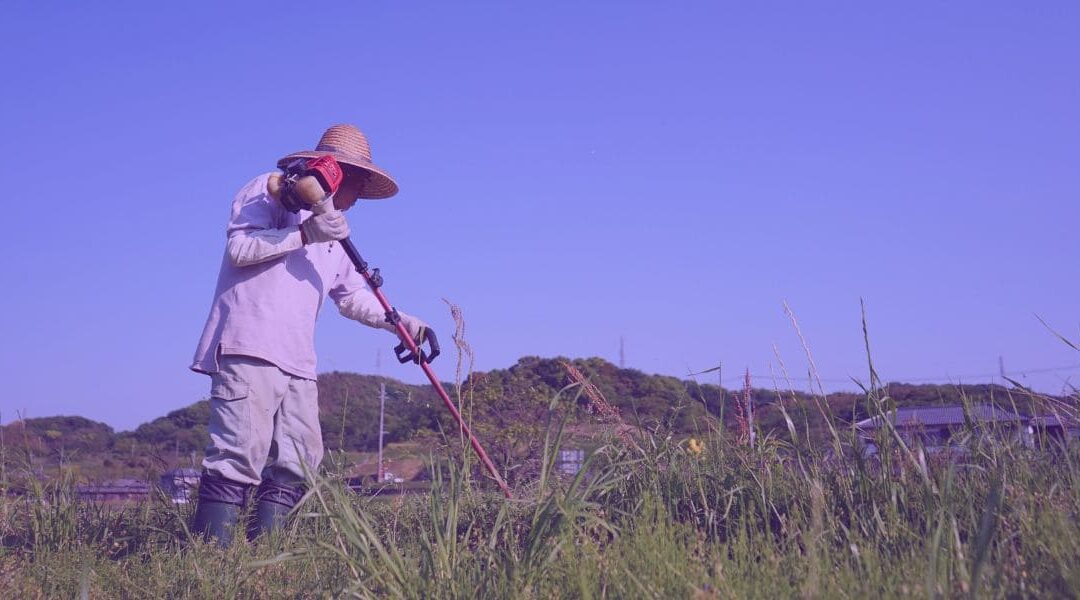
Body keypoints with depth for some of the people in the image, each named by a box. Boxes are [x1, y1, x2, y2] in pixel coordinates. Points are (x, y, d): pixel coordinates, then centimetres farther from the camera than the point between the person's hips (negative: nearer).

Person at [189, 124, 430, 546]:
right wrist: (305, 234, -16)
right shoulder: (268, 190, 5)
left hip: (297, 361, 9)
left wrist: (400, 321, 17)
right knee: (241, 453, -16)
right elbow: (239, 248, -10)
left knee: (300, 459, 2)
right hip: (248, 349, -9)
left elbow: (353, 296, 31)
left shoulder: (334, 233, 28)